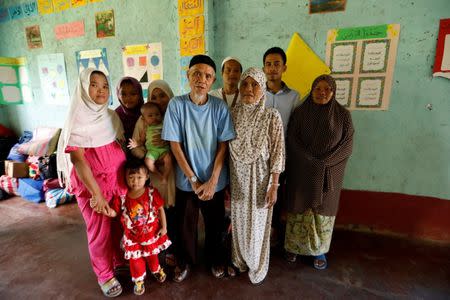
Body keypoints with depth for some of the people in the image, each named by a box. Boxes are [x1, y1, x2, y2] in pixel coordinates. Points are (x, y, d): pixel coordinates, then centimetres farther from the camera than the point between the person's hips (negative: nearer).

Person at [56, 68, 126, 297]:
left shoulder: (112, 116, 4)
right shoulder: (78, 119, -12)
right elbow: (77, 159, -18)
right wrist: (96, 193, -22)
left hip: (118, 179, 5)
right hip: (91, 183, -5)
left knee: (119, 224, 16)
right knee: (99, 230, 8)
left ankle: (118, 259, 42)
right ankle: (105, 275, 29)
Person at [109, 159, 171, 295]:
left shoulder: (152, 192, -20)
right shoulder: (121, 196, -18)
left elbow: (160, 209, -10)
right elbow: (114, 212, -6)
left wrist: (164, 227, -8)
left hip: (152, 232, 0)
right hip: (133, 236, 0)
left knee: (152, 254, 25)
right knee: (135, 259, 18)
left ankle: (156, 270, 56)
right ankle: (139, 279, 45)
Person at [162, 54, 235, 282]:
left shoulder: (220, 107, -9)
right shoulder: (176, 105, -10)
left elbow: (223, 146, -7)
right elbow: (175, 145, -9)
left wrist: (212, 181, -12)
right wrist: (193, 180, -11)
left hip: (214, 181, 1)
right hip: (186, 180, 0)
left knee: (215, 223, 18)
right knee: (185, 224, 17)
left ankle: (215, 258, 46)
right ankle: (185, 261, 44)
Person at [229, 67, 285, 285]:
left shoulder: (272, 116, -12)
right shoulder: (232, 113, -3)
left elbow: (277, 153, -10)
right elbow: (226, 148, 2)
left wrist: (273, 186, -11)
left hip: (260, 179, -3)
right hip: (237, 178, 3)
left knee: (258, 223, 13)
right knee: (239, 221, 19)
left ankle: (257, 266, 39)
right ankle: (239, 260, 45)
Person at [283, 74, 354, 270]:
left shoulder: (343, 115, -1)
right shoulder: (300, 112, -2)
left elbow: (347, 145, -3)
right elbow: (292, 140, -6)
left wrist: (324, 163, -14)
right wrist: (311, 161, -14)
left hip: (329, 174, 1)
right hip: (301, 171, 0)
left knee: (323, 211, 11)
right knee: (299, 209, 9)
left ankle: (320, 250, 30)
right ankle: (294, 246, 28)